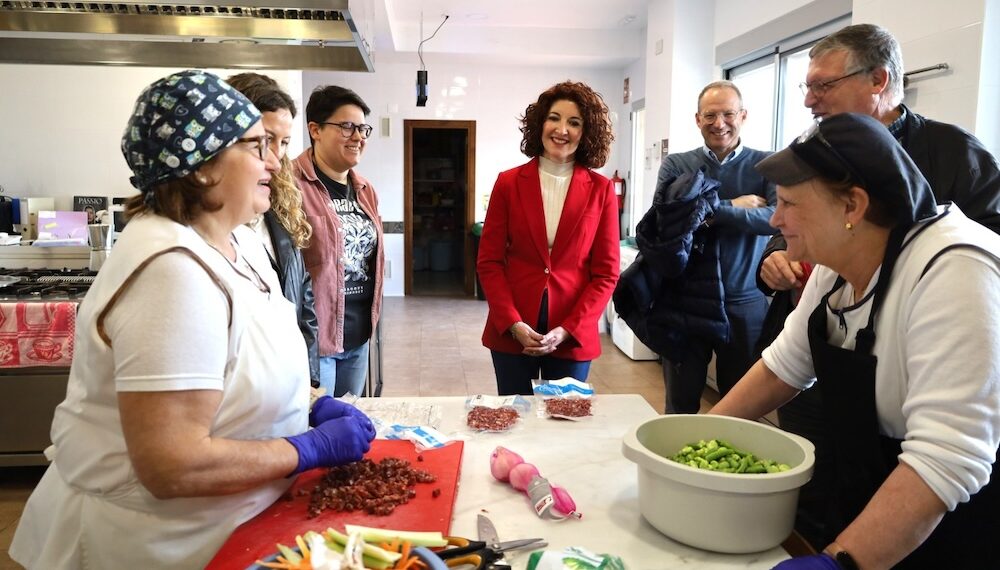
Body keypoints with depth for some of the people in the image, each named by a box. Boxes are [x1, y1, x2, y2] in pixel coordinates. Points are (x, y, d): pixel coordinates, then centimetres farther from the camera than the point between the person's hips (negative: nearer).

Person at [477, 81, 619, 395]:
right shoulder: (509, 183, 0)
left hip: (573, 336, 0)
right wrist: (513, 324, -11)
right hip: (512, 332, 0)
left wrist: (567, 330, -10)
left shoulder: (601, 190, -1)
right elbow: (489, 262, 0)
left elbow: (606, 273, -1)